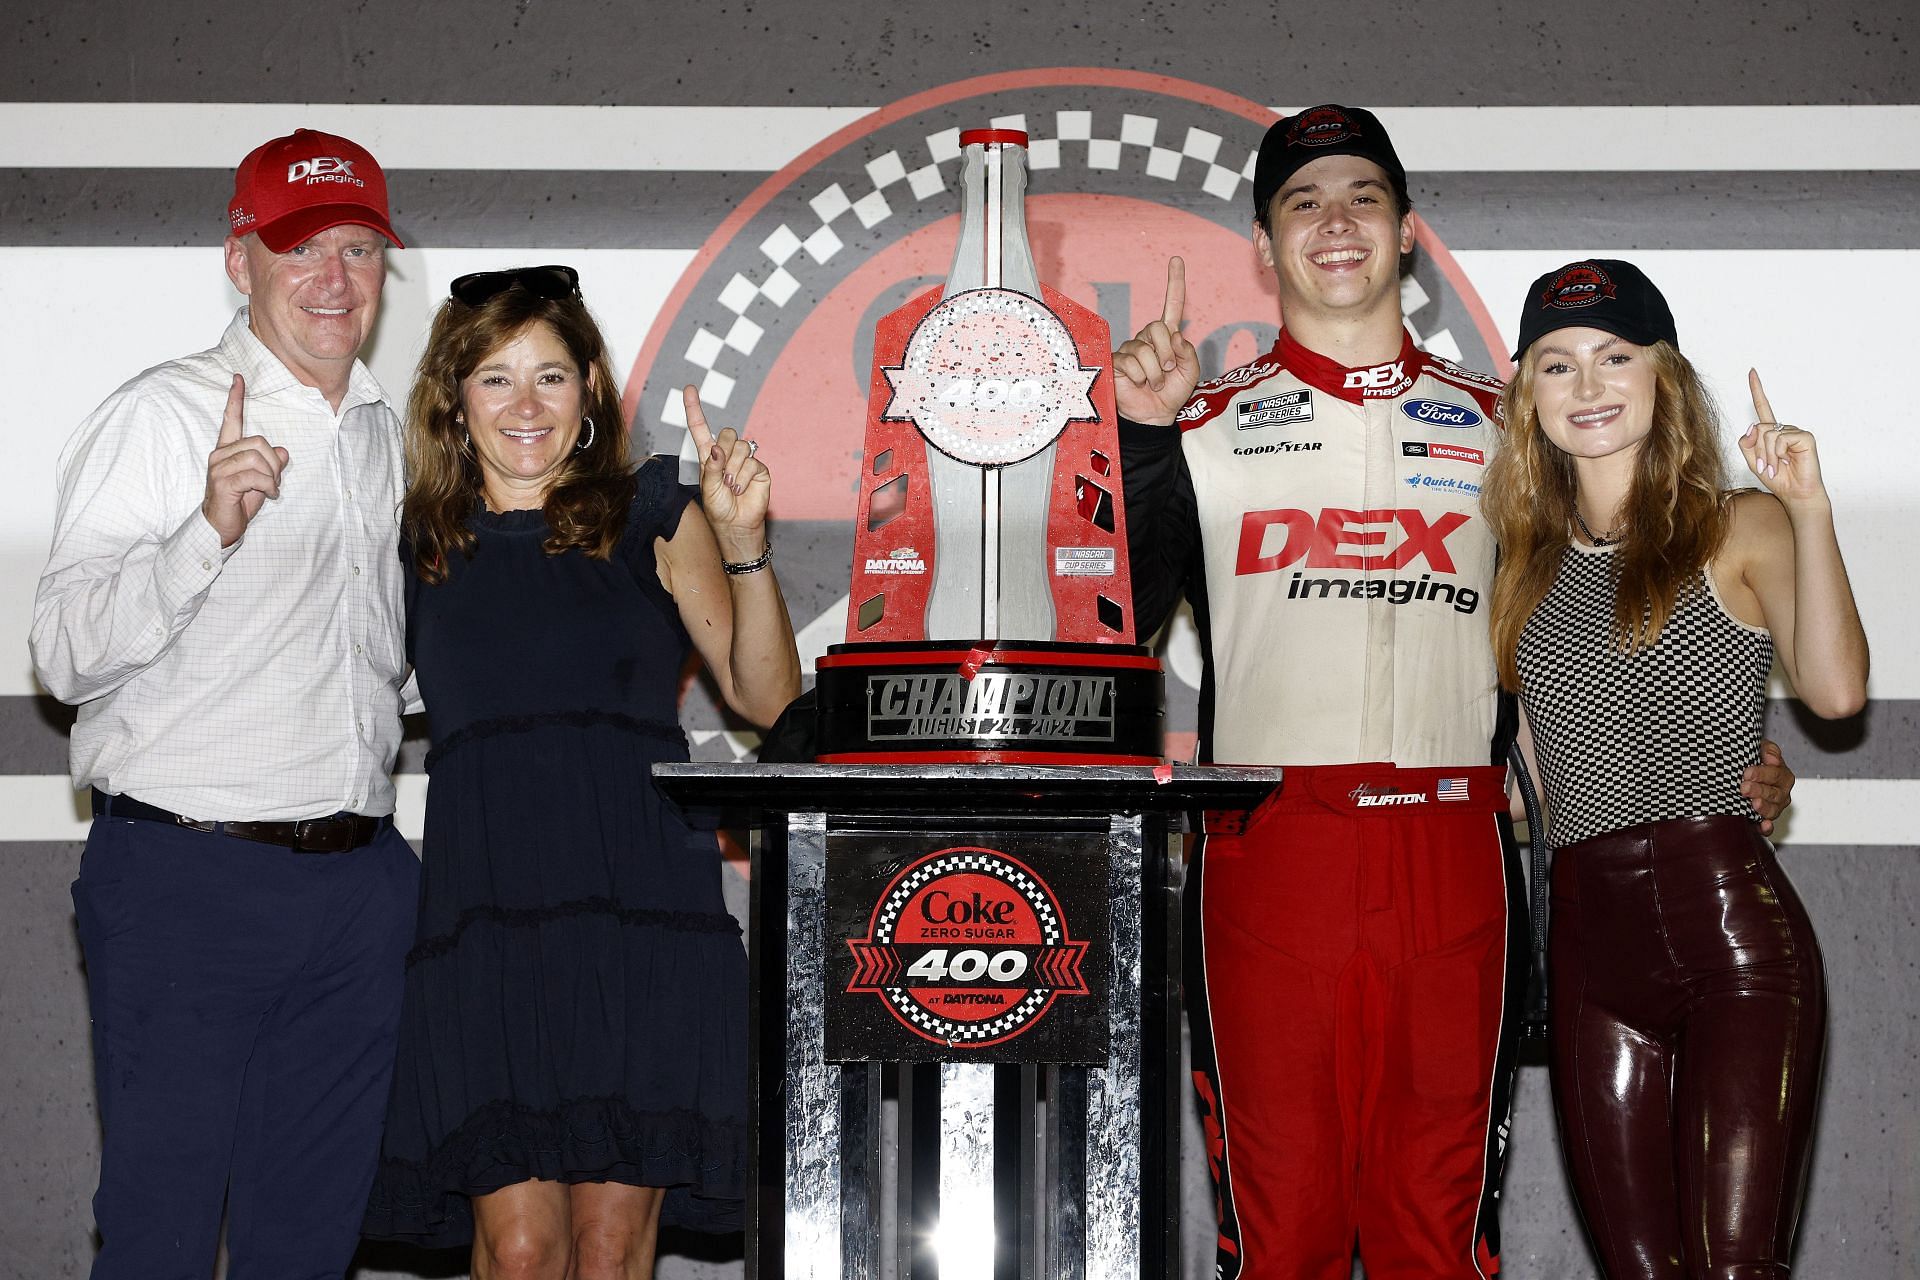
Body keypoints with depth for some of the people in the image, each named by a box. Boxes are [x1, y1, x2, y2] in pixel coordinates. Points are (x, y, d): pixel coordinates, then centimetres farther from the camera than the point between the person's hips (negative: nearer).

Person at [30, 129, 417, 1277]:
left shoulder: (388, 437, 16)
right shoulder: (163, 416, -4)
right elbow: (68, 655, -15)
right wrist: (208, 531, -28)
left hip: (358, 875, 6)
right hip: (187, 880, -6)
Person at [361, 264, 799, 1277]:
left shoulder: (651, 518, 8)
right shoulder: (419, 542, 13)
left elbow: (766, 700, 1)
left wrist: (744, 546, -14)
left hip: (642, 908, -1)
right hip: (482, 918, 1)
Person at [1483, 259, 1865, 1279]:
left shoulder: (1738, 528, 3)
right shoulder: (1528, 557, 17)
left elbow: (1835, 688, -14)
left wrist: (1809, 512, -15)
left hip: (1732, 923, -5)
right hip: (1589, 939, 5)